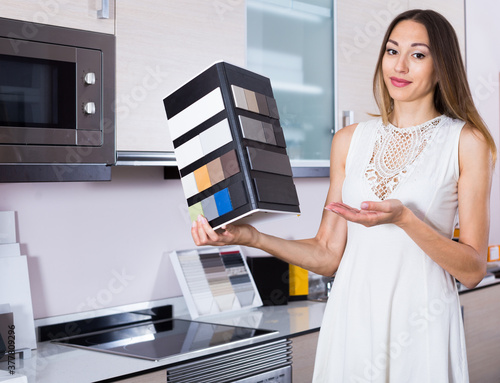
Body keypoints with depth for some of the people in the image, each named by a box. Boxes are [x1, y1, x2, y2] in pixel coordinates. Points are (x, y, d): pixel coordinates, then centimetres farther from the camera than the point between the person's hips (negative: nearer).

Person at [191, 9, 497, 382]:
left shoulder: (467, 141, -4)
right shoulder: (350, 140, 6)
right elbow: (328, 255, 4)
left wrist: (404, 219, -21)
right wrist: (251, 237, -9)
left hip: (421, 323, -2)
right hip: (352, 316, 3)